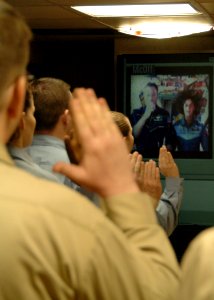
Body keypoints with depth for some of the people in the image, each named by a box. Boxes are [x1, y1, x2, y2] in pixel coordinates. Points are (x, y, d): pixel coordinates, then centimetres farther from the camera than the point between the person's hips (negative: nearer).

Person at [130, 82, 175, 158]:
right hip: (141, 154, -1)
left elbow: (170, 138, 7)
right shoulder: (135, 114, 6)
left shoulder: (164, 114, 6)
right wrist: (145, 116, -12)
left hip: (160, 154, 1)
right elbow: (133, 135, -7)